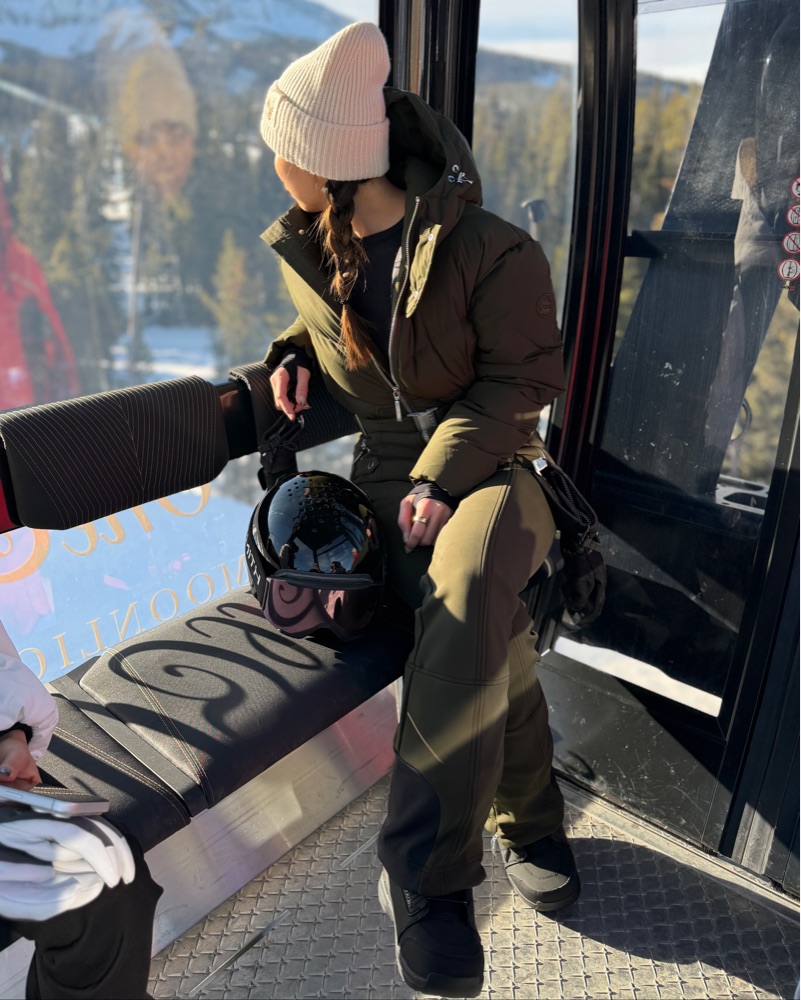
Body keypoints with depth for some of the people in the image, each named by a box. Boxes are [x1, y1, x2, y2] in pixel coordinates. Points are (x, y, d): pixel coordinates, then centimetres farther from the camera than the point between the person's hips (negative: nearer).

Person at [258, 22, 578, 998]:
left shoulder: (486, 249, -10)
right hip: (387, 476, 4)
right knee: (495, 639, -21)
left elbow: (526, 376, -7)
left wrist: (445, 471, -19)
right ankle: (528, 820, 7)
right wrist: (294, 354, 5)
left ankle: (425, 869, -23)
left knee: (467, 597, -37)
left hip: (488, 468, -3)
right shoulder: (307, 251, 8)